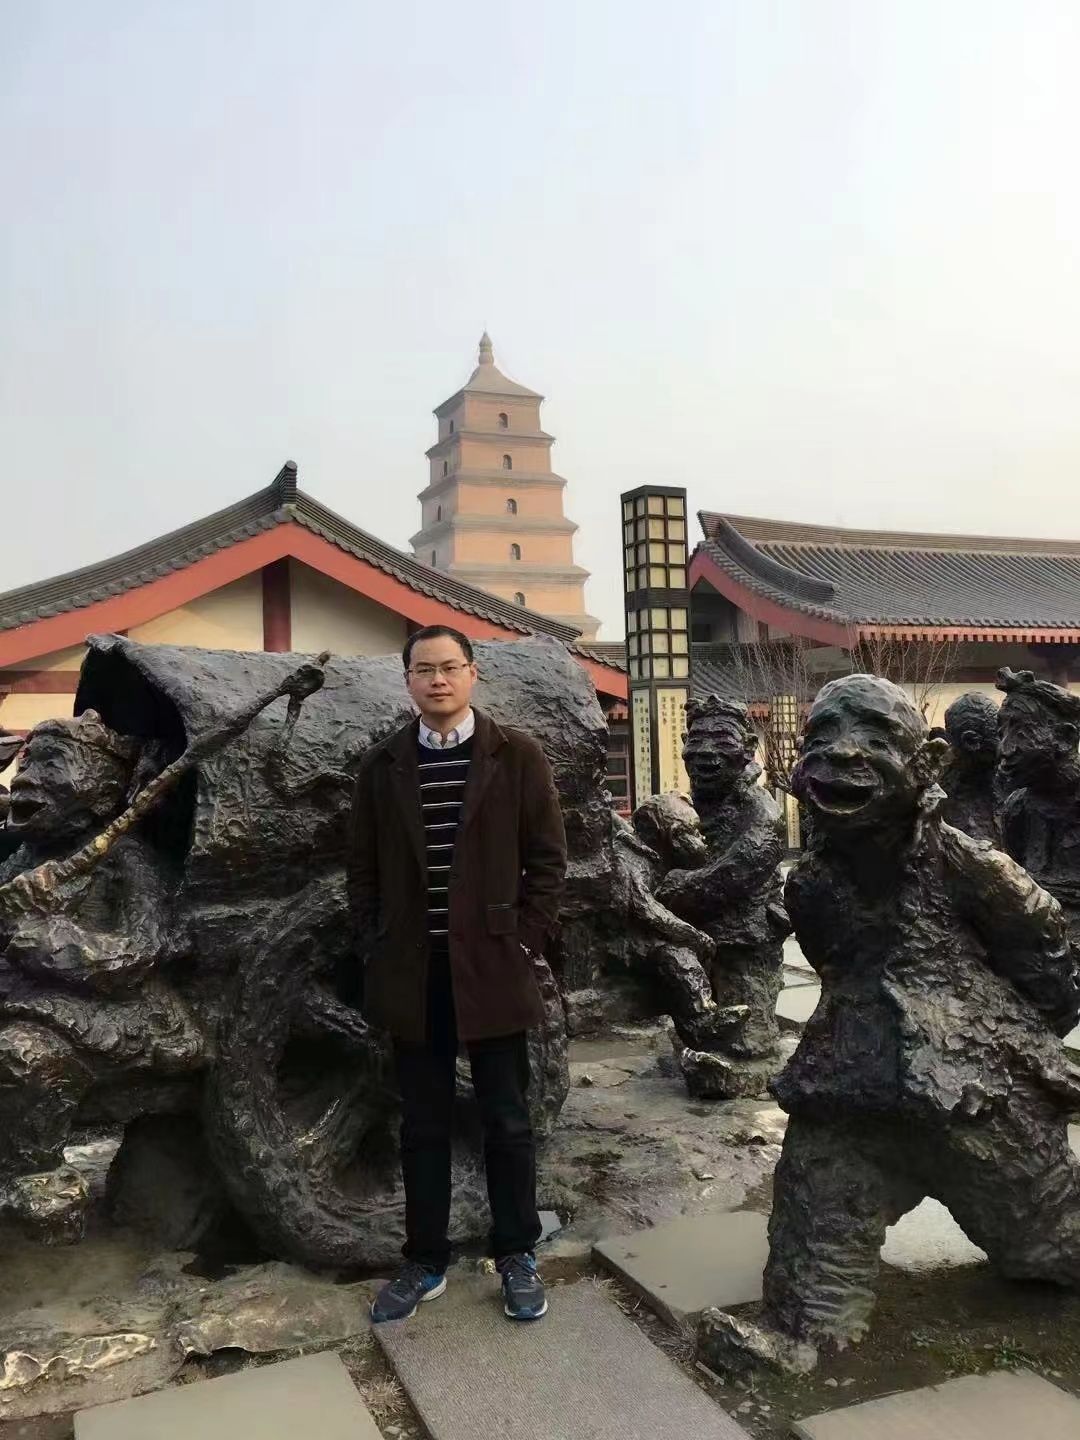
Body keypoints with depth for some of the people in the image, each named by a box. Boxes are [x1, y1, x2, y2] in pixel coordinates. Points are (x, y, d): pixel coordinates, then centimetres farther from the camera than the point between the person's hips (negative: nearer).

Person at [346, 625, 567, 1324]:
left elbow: (546, 858, -1)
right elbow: (363, 867, 9)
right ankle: (425, 1263, 27)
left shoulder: (517, 755, -2)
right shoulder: (382, 765, 5)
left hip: (492, 968, -2)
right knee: (423, 1125, 13)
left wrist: (525, 943, -6)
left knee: (507, 1120, 9)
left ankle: (518, 1256, 26)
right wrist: (377, 950, 2)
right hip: (412, 974, 2)